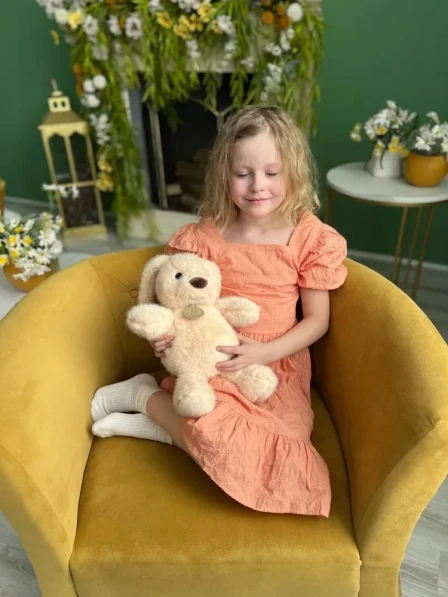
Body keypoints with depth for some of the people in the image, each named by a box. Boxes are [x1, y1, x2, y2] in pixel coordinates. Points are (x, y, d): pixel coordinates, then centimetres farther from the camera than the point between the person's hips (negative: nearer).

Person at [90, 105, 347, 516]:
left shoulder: (312, 239, -8)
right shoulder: (203, 237, -6)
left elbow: (318, 320, -2)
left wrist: (264, 353, -17)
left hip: (278, 365, 2)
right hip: (211, 361, -1)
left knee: (278, 458, -23)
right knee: (213, 431, -32)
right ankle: (142, 393, 0)